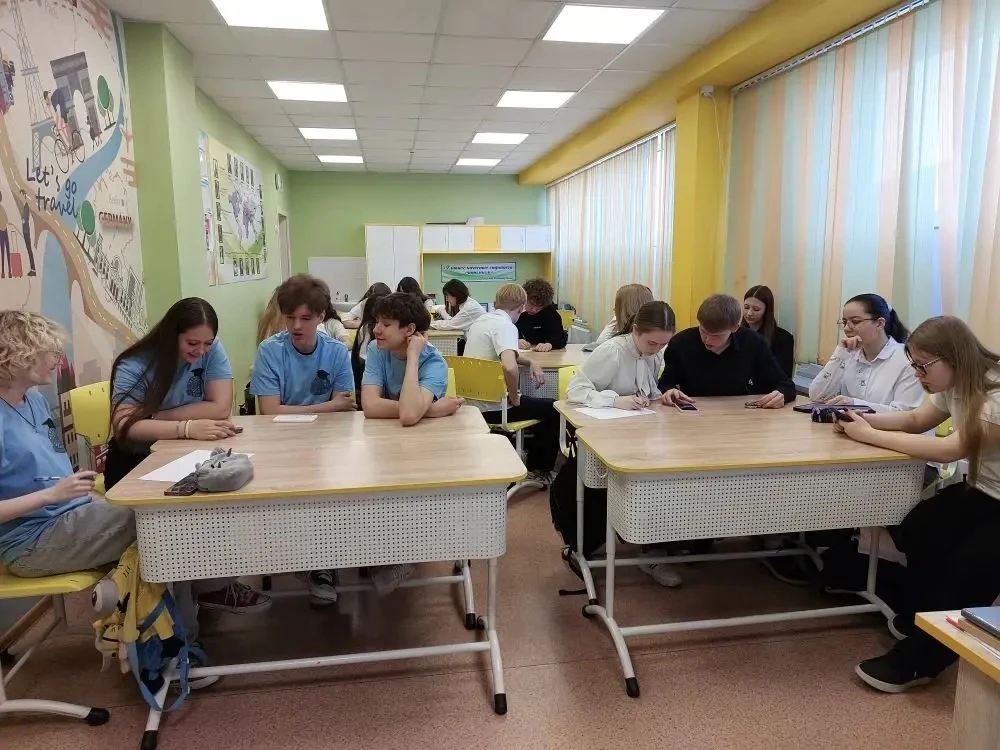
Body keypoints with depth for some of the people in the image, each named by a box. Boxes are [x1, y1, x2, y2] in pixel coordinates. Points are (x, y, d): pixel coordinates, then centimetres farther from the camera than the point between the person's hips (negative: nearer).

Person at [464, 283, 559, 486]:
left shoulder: (482, 319, 8)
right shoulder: (505, 325, -20)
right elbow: (510, 367, -37)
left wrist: (531, 363, 11)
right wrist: (514, 399, -19)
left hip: (474, 401, 9)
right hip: (492, 407, -9)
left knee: (540, 404, 30)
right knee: (553, 410, 11)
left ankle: (532, 461, 39)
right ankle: (538, 471, 24)